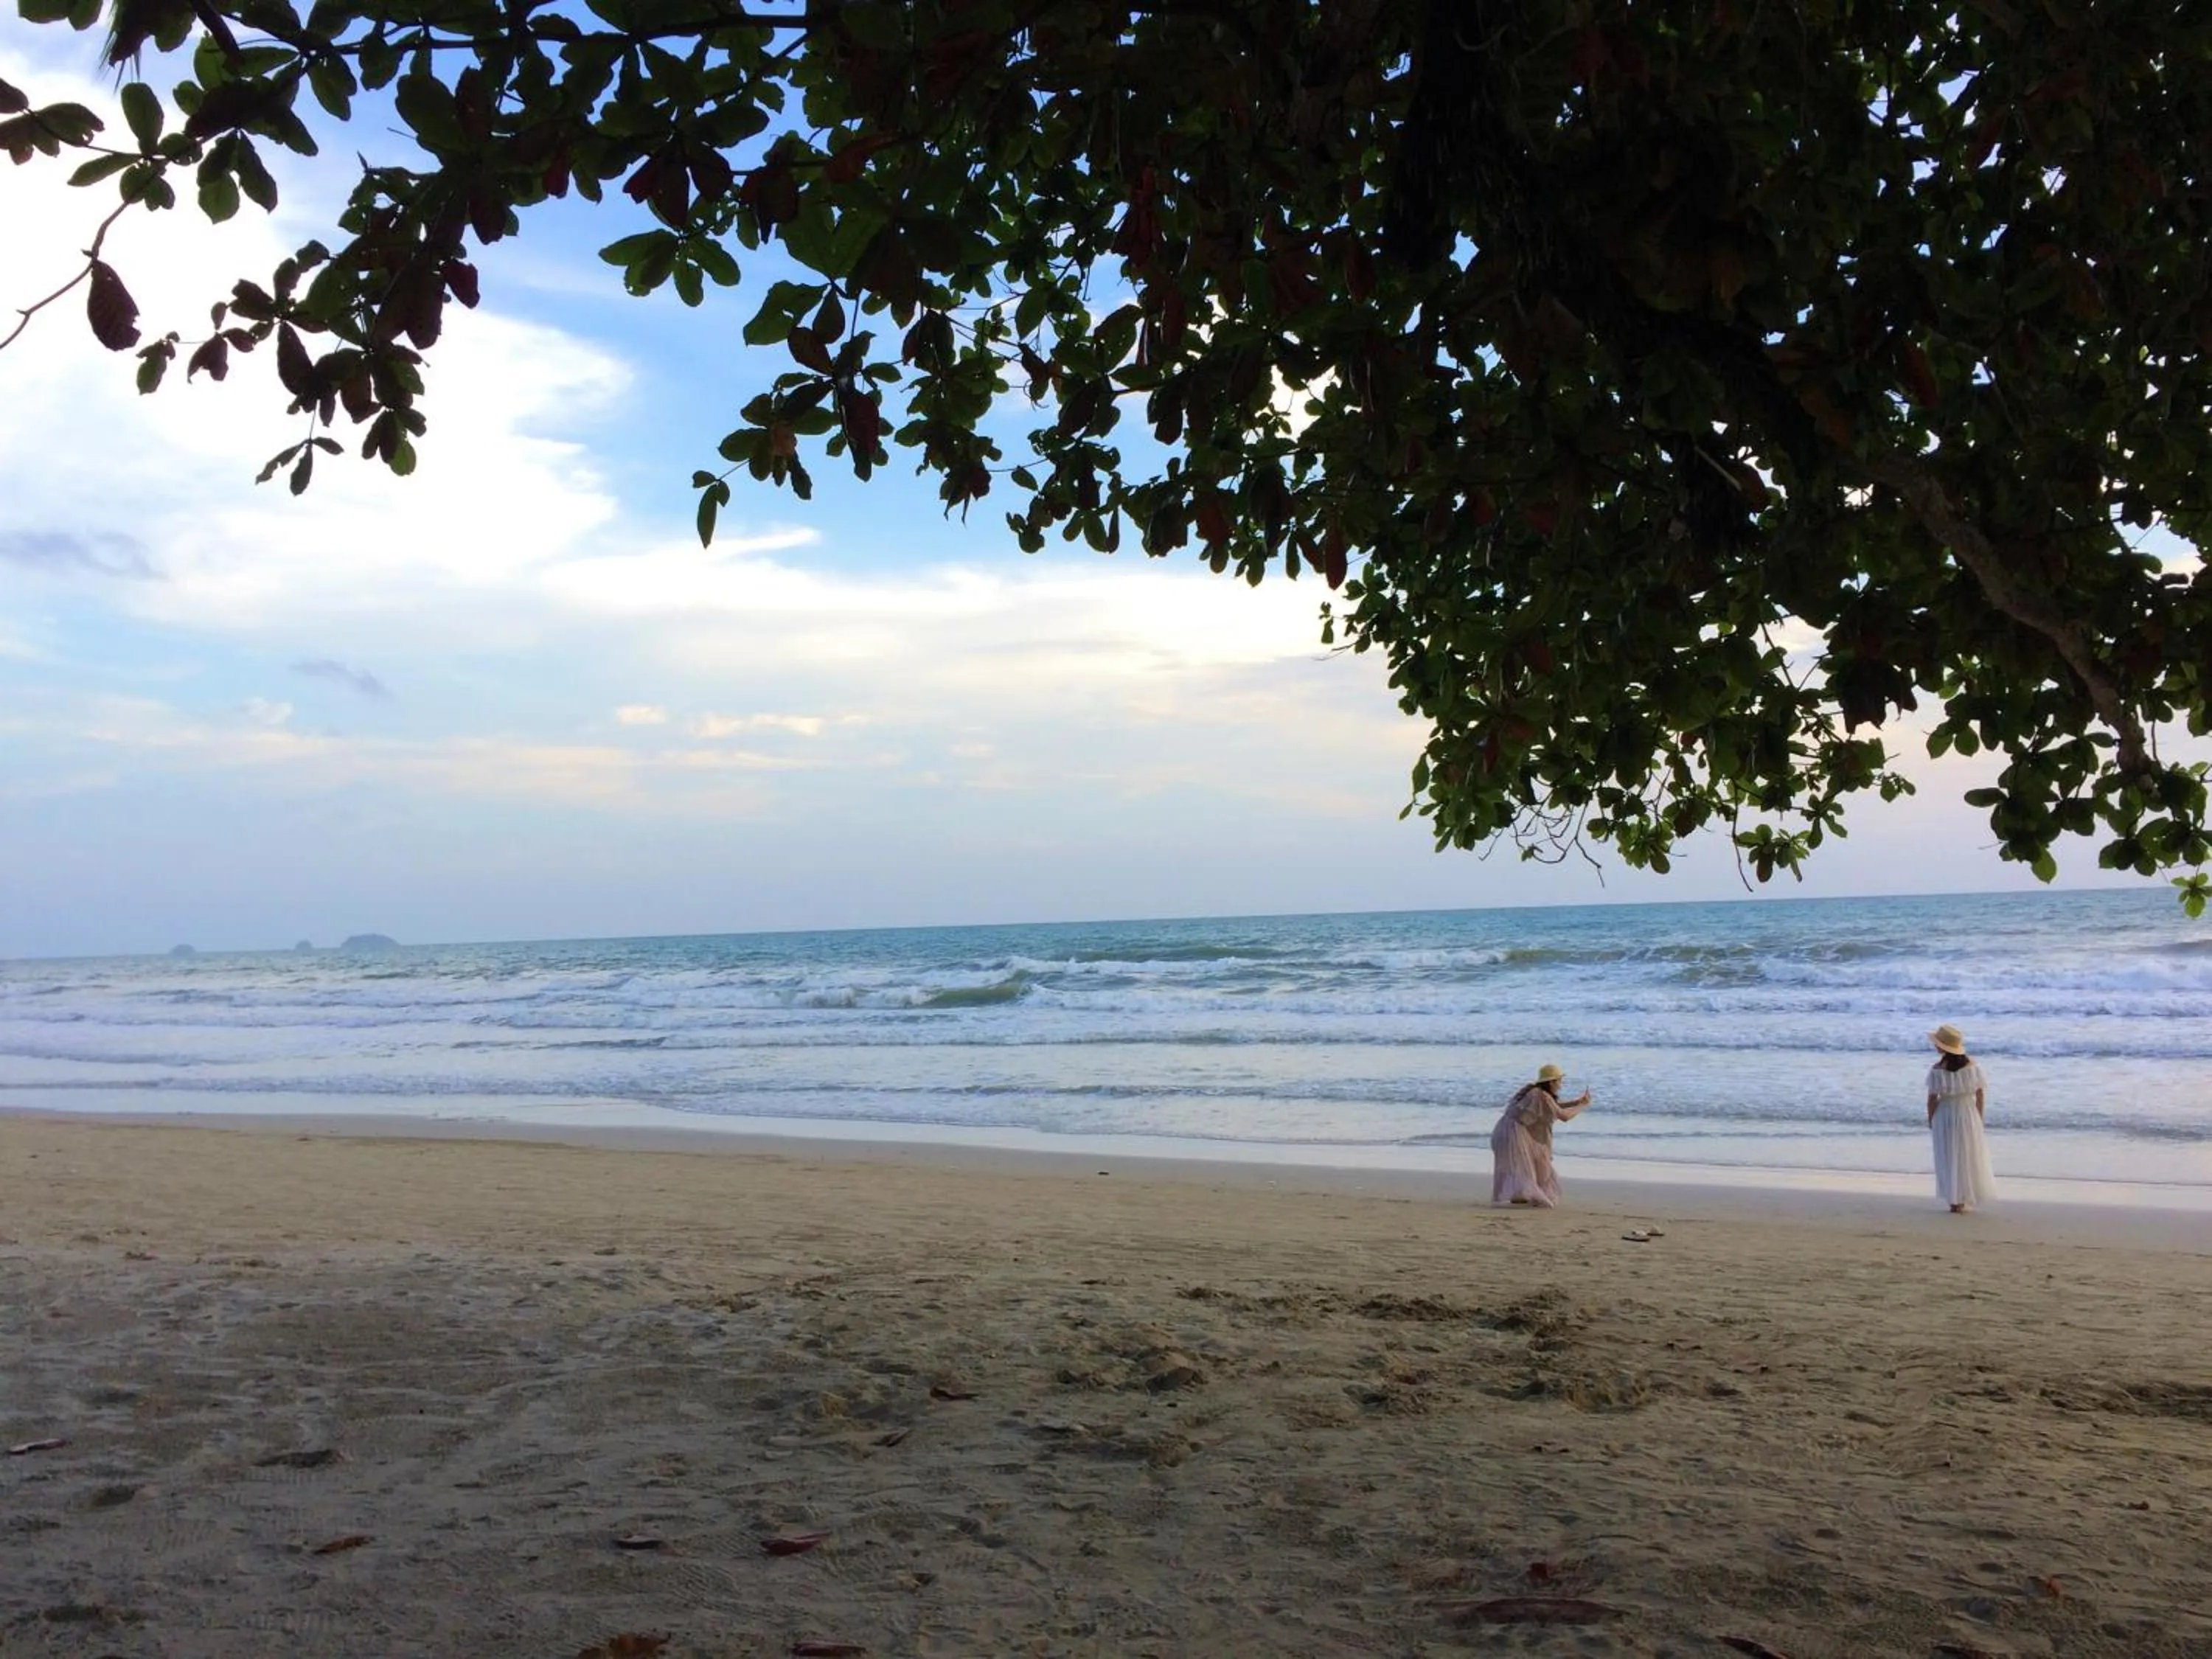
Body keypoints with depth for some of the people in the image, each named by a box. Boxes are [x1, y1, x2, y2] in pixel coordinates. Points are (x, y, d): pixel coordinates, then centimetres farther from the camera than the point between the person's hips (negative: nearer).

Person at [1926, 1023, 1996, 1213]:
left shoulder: (1938, 1069, -17)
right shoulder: (1972, 1064, -7)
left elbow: (1932, 1098, -13)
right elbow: (1980, 1094, -1)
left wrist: (1930, 1120, 2)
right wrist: (1979, 1118, 10)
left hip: (1945, 1115, -3)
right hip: (1968, 1114, 3)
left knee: (1950, 1160, 9)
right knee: (1970, 1158, 16)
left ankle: (1956, 1202, 12)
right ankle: (1967, 1200, 22)